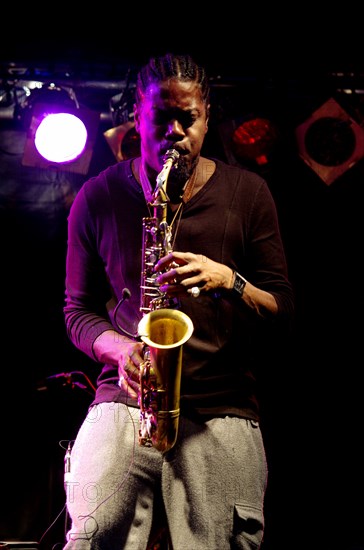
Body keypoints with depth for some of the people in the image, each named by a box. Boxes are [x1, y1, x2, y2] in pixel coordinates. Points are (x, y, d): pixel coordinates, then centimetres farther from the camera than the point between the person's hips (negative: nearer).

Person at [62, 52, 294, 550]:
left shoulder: (248, 193, 8)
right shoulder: (97, 198, 9)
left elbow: (283, 308, 8)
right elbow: (78, 309, 14)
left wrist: (228, 280, -13)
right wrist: (121, 350, -7)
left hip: (223, 413, 0)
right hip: (124, 399, 1)